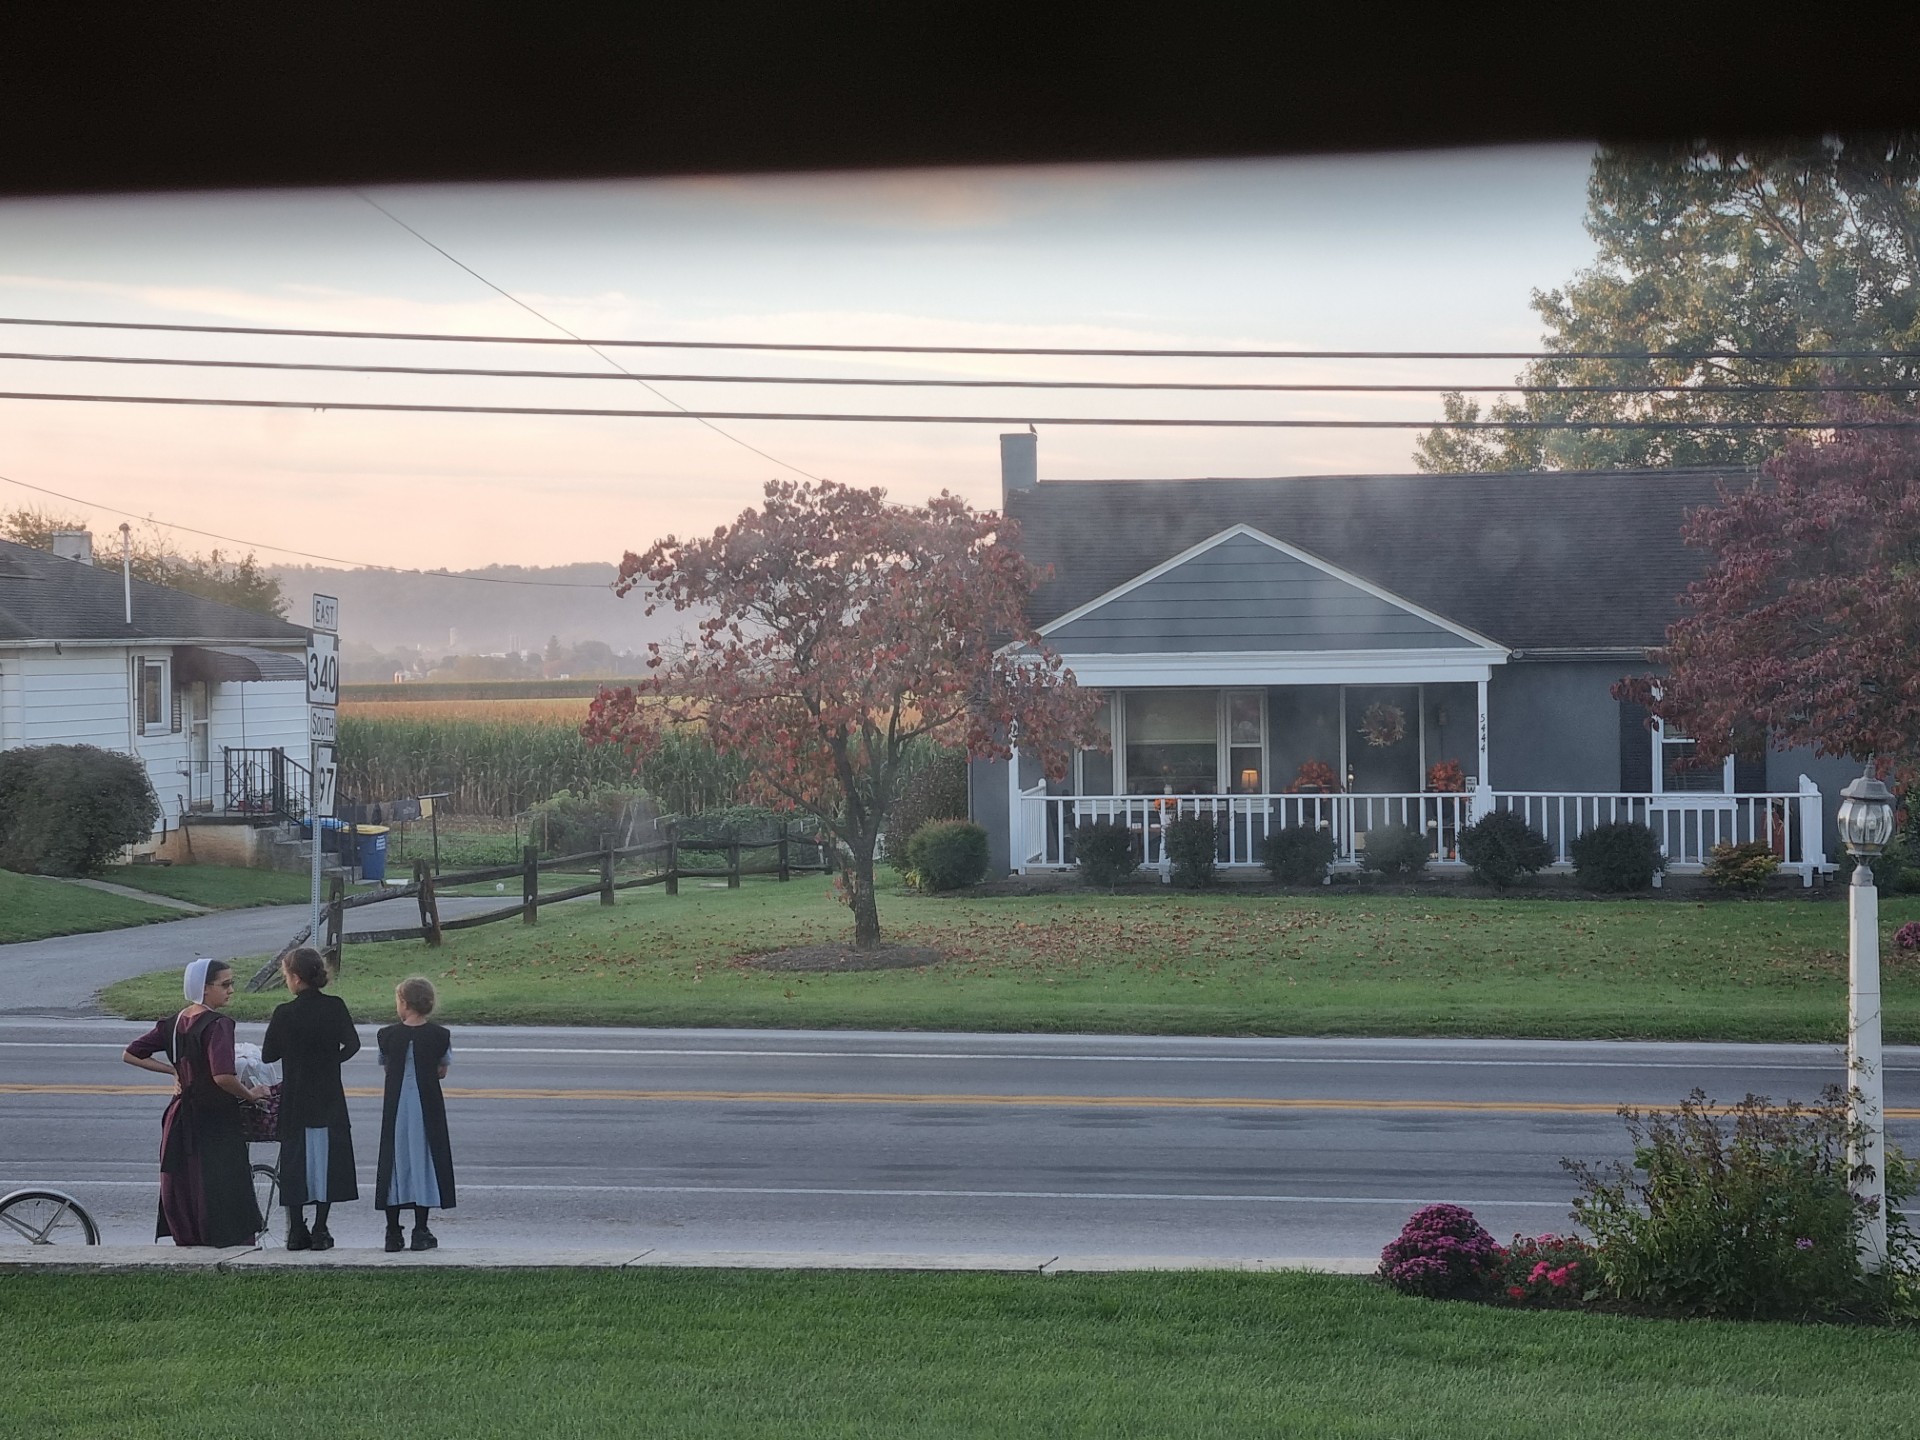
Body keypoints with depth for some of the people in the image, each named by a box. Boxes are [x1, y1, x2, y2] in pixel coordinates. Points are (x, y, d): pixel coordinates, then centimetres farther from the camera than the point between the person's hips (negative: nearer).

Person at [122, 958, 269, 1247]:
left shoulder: (175, 1022, 8)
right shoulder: (217, 1025, -16)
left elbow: (131, 1055, 15)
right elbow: (223, 1076, -29)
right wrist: (250, 1095, -12)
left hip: (180, 1119, 8)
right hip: (214, 1124, -8)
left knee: (182, 1194, 13)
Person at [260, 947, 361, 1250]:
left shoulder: (285, 1014, -11)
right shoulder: (335, 1007, -6)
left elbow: (268, 1055, -3)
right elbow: (352, 1044, 1)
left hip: (295, 1100, -1)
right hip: (330, 1099, 1)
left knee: (295, 1160, 8)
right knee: (326, 1157, 7)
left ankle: (296, 1231, 9)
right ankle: (320, 1230, 6)